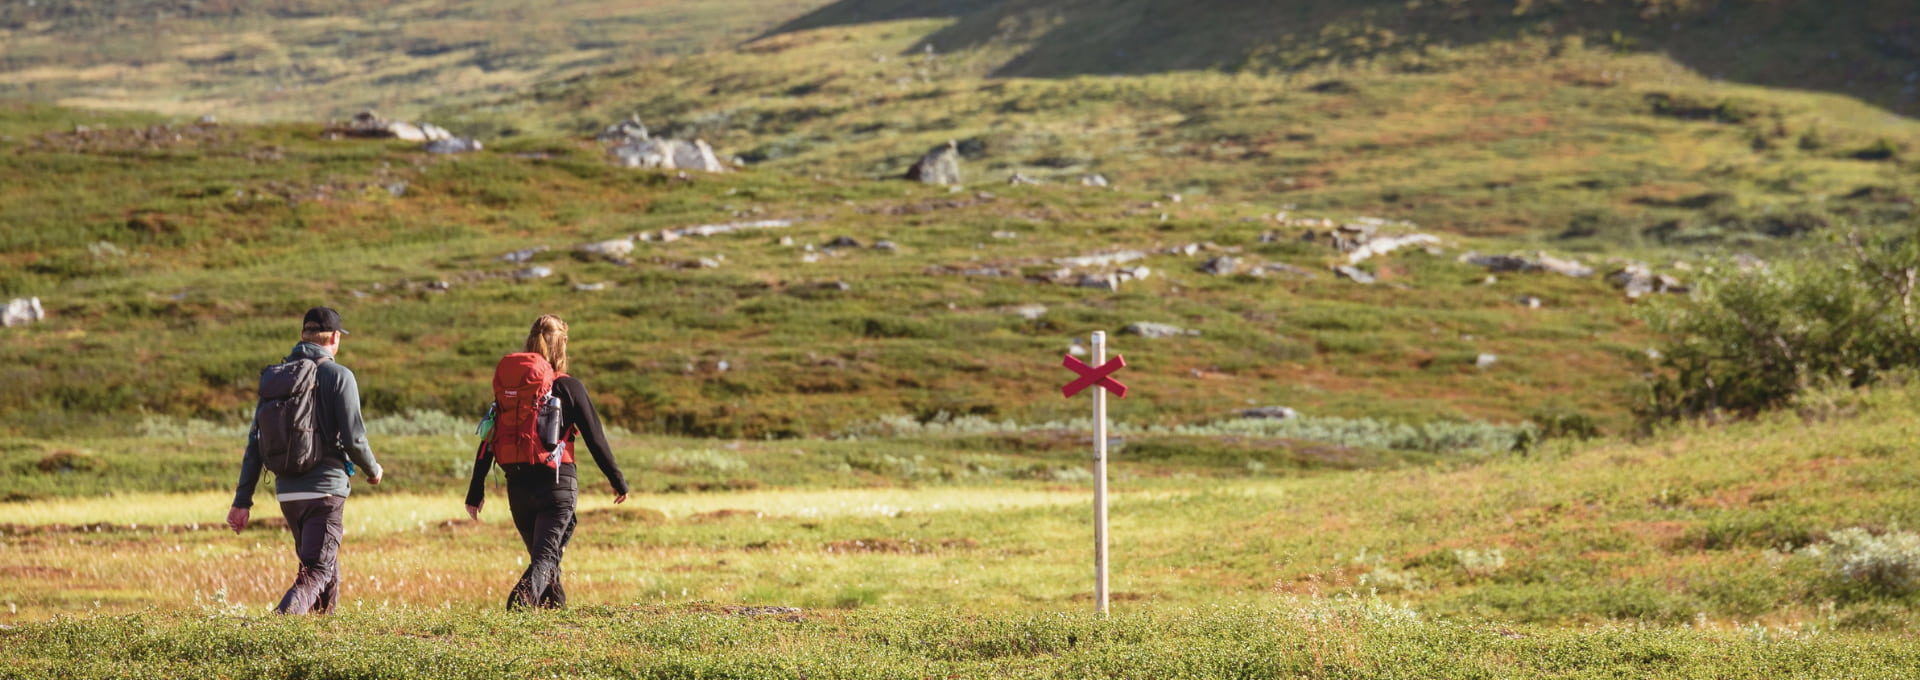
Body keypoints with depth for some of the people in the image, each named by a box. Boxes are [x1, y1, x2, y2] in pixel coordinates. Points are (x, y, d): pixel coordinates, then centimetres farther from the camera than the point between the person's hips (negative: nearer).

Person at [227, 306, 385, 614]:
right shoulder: (338, 376, -6)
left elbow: (255, 442, 7)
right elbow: (354, 439, -11)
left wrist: (243, 501, 7)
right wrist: (373, 470, 10)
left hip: (287, 493, 6)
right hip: (326, 490, -6)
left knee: (324, 564, 23)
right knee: (317, 570, -8)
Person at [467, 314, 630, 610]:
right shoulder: (568, 387, -4)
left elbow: (489, 440, 3)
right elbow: (595, 438, -2)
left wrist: (476, 492, 7)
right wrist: (618, 481, 8)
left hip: (518, 486, 4)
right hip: (557, 482, -4)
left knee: (541, 553, 22)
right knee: (547, 555, -7)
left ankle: (554, 604, 31)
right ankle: (524, 595, -33)